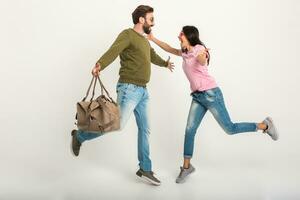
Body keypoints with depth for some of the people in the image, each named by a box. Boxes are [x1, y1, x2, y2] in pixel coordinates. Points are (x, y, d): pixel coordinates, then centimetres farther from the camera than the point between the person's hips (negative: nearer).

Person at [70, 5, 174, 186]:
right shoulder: (128, 34, -8)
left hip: (142, 91, 9)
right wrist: (100, 65, -47)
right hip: (129, 89, -8)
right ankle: (80, 136, 13)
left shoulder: (145, 40, 18)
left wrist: (165, 63, 56)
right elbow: (113, 51, -27)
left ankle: (145, 169, 18)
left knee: (145, 129, 8)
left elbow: (153, 56, 38)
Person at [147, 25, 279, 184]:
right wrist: (153, 39, 22)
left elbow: (202, 62, -29)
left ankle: (264, 125, 18)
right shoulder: (185, 53, 15)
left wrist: (202, 57, -51)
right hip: (197, 96, 7)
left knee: (230, 129, -3)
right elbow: (169, 49, 28)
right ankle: (186, 167, 10)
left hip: (210, 93, -7)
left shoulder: (199, 48, -8)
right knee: (189, 130, -1)